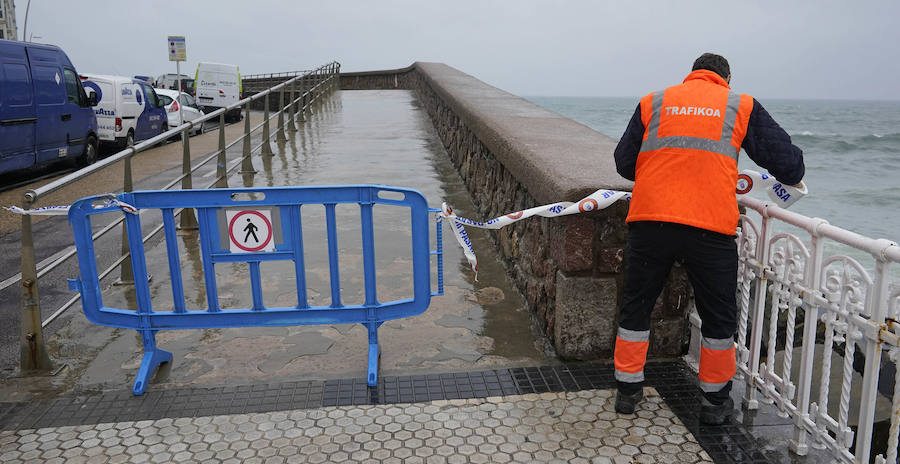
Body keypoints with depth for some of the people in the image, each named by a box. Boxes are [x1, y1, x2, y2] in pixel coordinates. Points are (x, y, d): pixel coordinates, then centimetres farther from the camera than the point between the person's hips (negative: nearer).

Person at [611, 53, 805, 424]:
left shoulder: (653, 102, 14)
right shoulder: (741, 106, 11)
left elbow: (624, 163, 13)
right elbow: (786, 161, 12)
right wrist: (793, 176, 35)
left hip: (648, 222, 1)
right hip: (710, 229, -1)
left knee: (636, 307, 17)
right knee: (718, 317, 17)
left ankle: (628, 390, 27)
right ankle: (715, 401, 29)